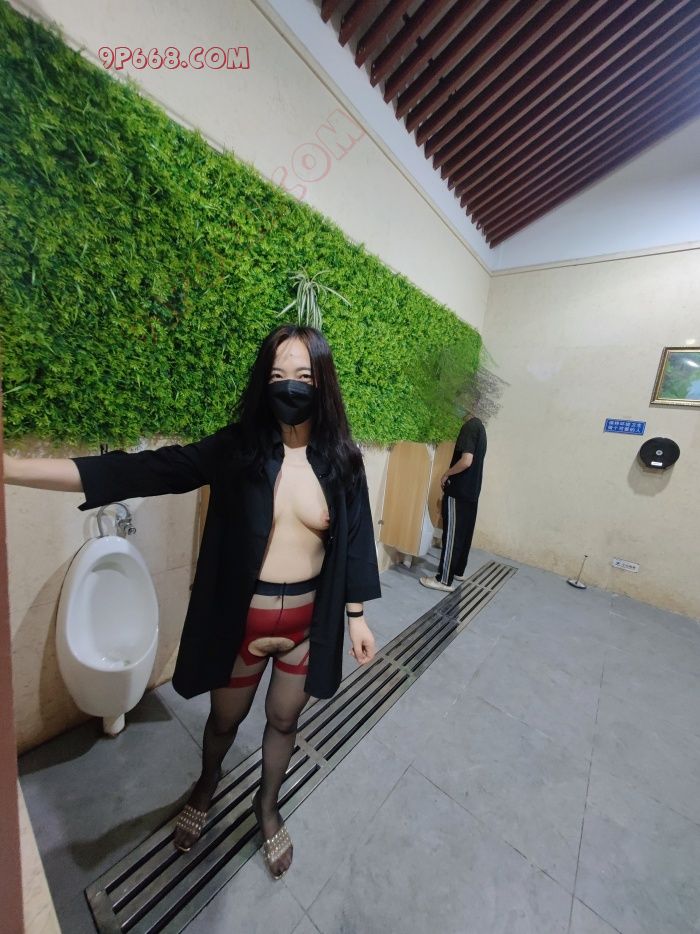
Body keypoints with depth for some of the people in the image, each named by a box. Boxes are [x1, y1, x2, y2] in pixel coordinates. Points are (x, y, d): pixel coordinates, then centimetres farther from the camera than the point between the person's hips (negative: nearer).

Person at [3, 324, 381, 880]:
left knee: (284, 720, 25)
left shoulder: (341, 459, -8)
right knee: (225, 719, 26)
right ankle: (206, 788, 63)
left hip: (308, 620, 1)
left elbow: (354, 540, -2)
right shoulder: (237, 448, -12)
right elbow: (140, 471, -17)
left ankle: (267, 807, 58)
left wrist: (357, 617, 2)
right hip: (242, 618, -1)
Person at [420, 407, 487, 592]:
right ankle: (458, 570, 30)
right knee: (464, 533, 17)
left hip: (459, 492, -10)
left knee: (452, 535, -3)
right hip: (471, 492, 10)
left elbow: (466, 461, -25)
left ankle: (444, 580, 6)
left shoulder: (469, 426, -16)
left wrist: (446, 474, -11)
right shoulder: (479, 426, 14)